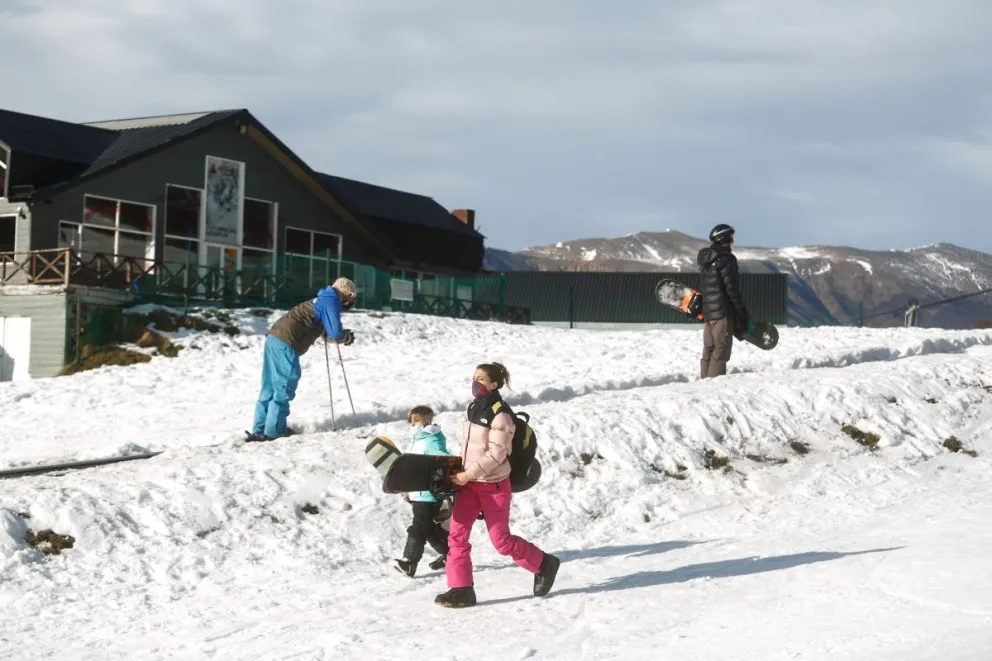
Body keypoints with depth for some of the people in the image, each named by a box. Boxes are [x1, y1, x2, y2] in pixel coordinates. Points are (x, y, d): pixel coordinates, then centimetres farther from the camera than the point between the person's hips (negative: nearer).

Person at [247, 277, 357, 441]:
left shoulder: (323, 300, 25)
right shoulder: (331, 302, -5)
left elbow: (326, 332, 31)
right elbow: (335, 334, -11)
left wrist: (343, 335, 16)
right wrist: (347, 337, 8)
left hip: (274, 337, 9)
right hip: (286, 343, -9)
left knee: (270, 387, 12)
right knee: (284, 386, -3)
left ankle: (259, 430, 14)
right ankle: (274, 431, 0)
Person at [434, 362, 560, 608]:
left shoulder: (500, 414, -17)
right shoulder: (473, 409, 9)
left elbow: (496, 454, -21)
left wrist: (468, 474, -22)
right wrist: (460, 472, 10)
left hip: (493, 485, -7)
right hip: (469, 483, 7)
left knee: (501, 541, 1)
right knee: (457, 535, -3)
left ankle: (543, 564, 23)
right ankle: (461, 590, 0)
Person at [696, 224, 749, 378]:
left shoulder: (706, 259, 15)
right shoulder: (725, 259, -12)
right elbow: (732, 289, -15)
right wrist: (743, 314, -11)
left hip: (707, 312, 9)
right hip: (722, 313, -9)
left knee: (709, 351, 12)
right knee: (721, 352, -7)